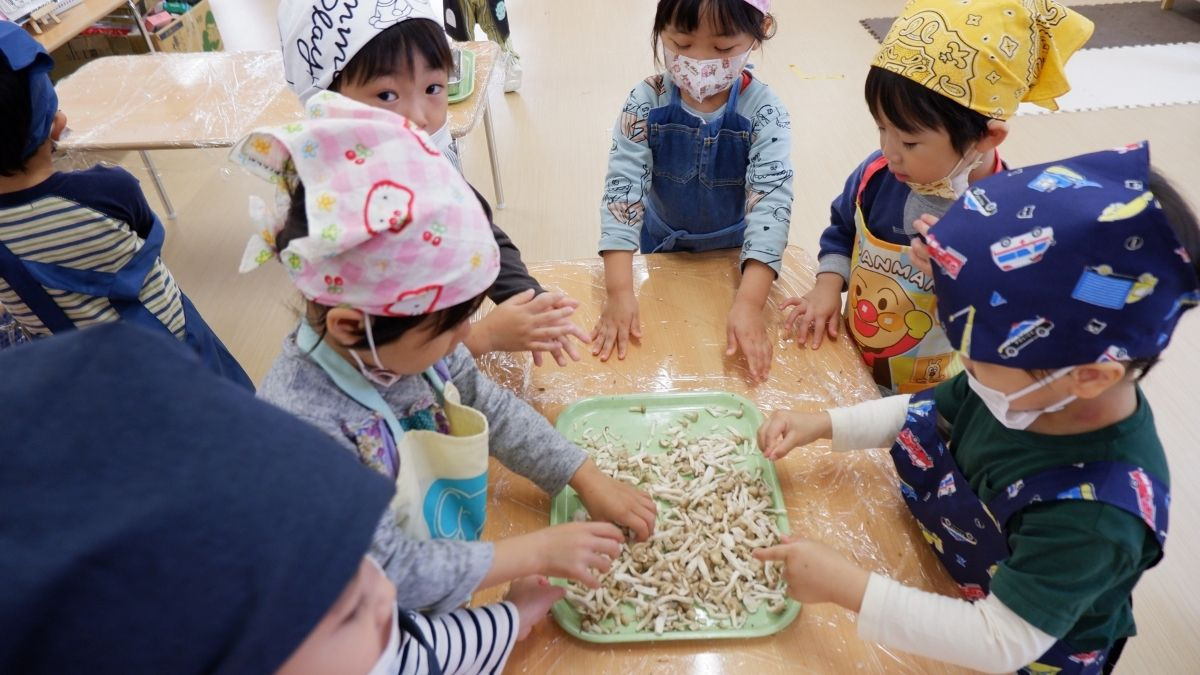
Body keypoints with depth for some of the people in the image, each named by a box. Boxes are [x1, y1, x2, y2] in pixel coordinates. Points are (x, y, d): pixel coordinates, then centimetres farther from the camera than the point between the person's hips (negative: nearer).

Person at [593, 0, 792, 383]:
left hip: (736, 251, -1)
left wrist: (749, 303, -43)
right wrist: (619, 292, -37)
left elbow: (771, 202, -31)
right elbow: (622, 190, -27)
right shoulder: (644, 104, -22)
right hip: (662, 244, 1)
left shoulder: (764, 113, -24)